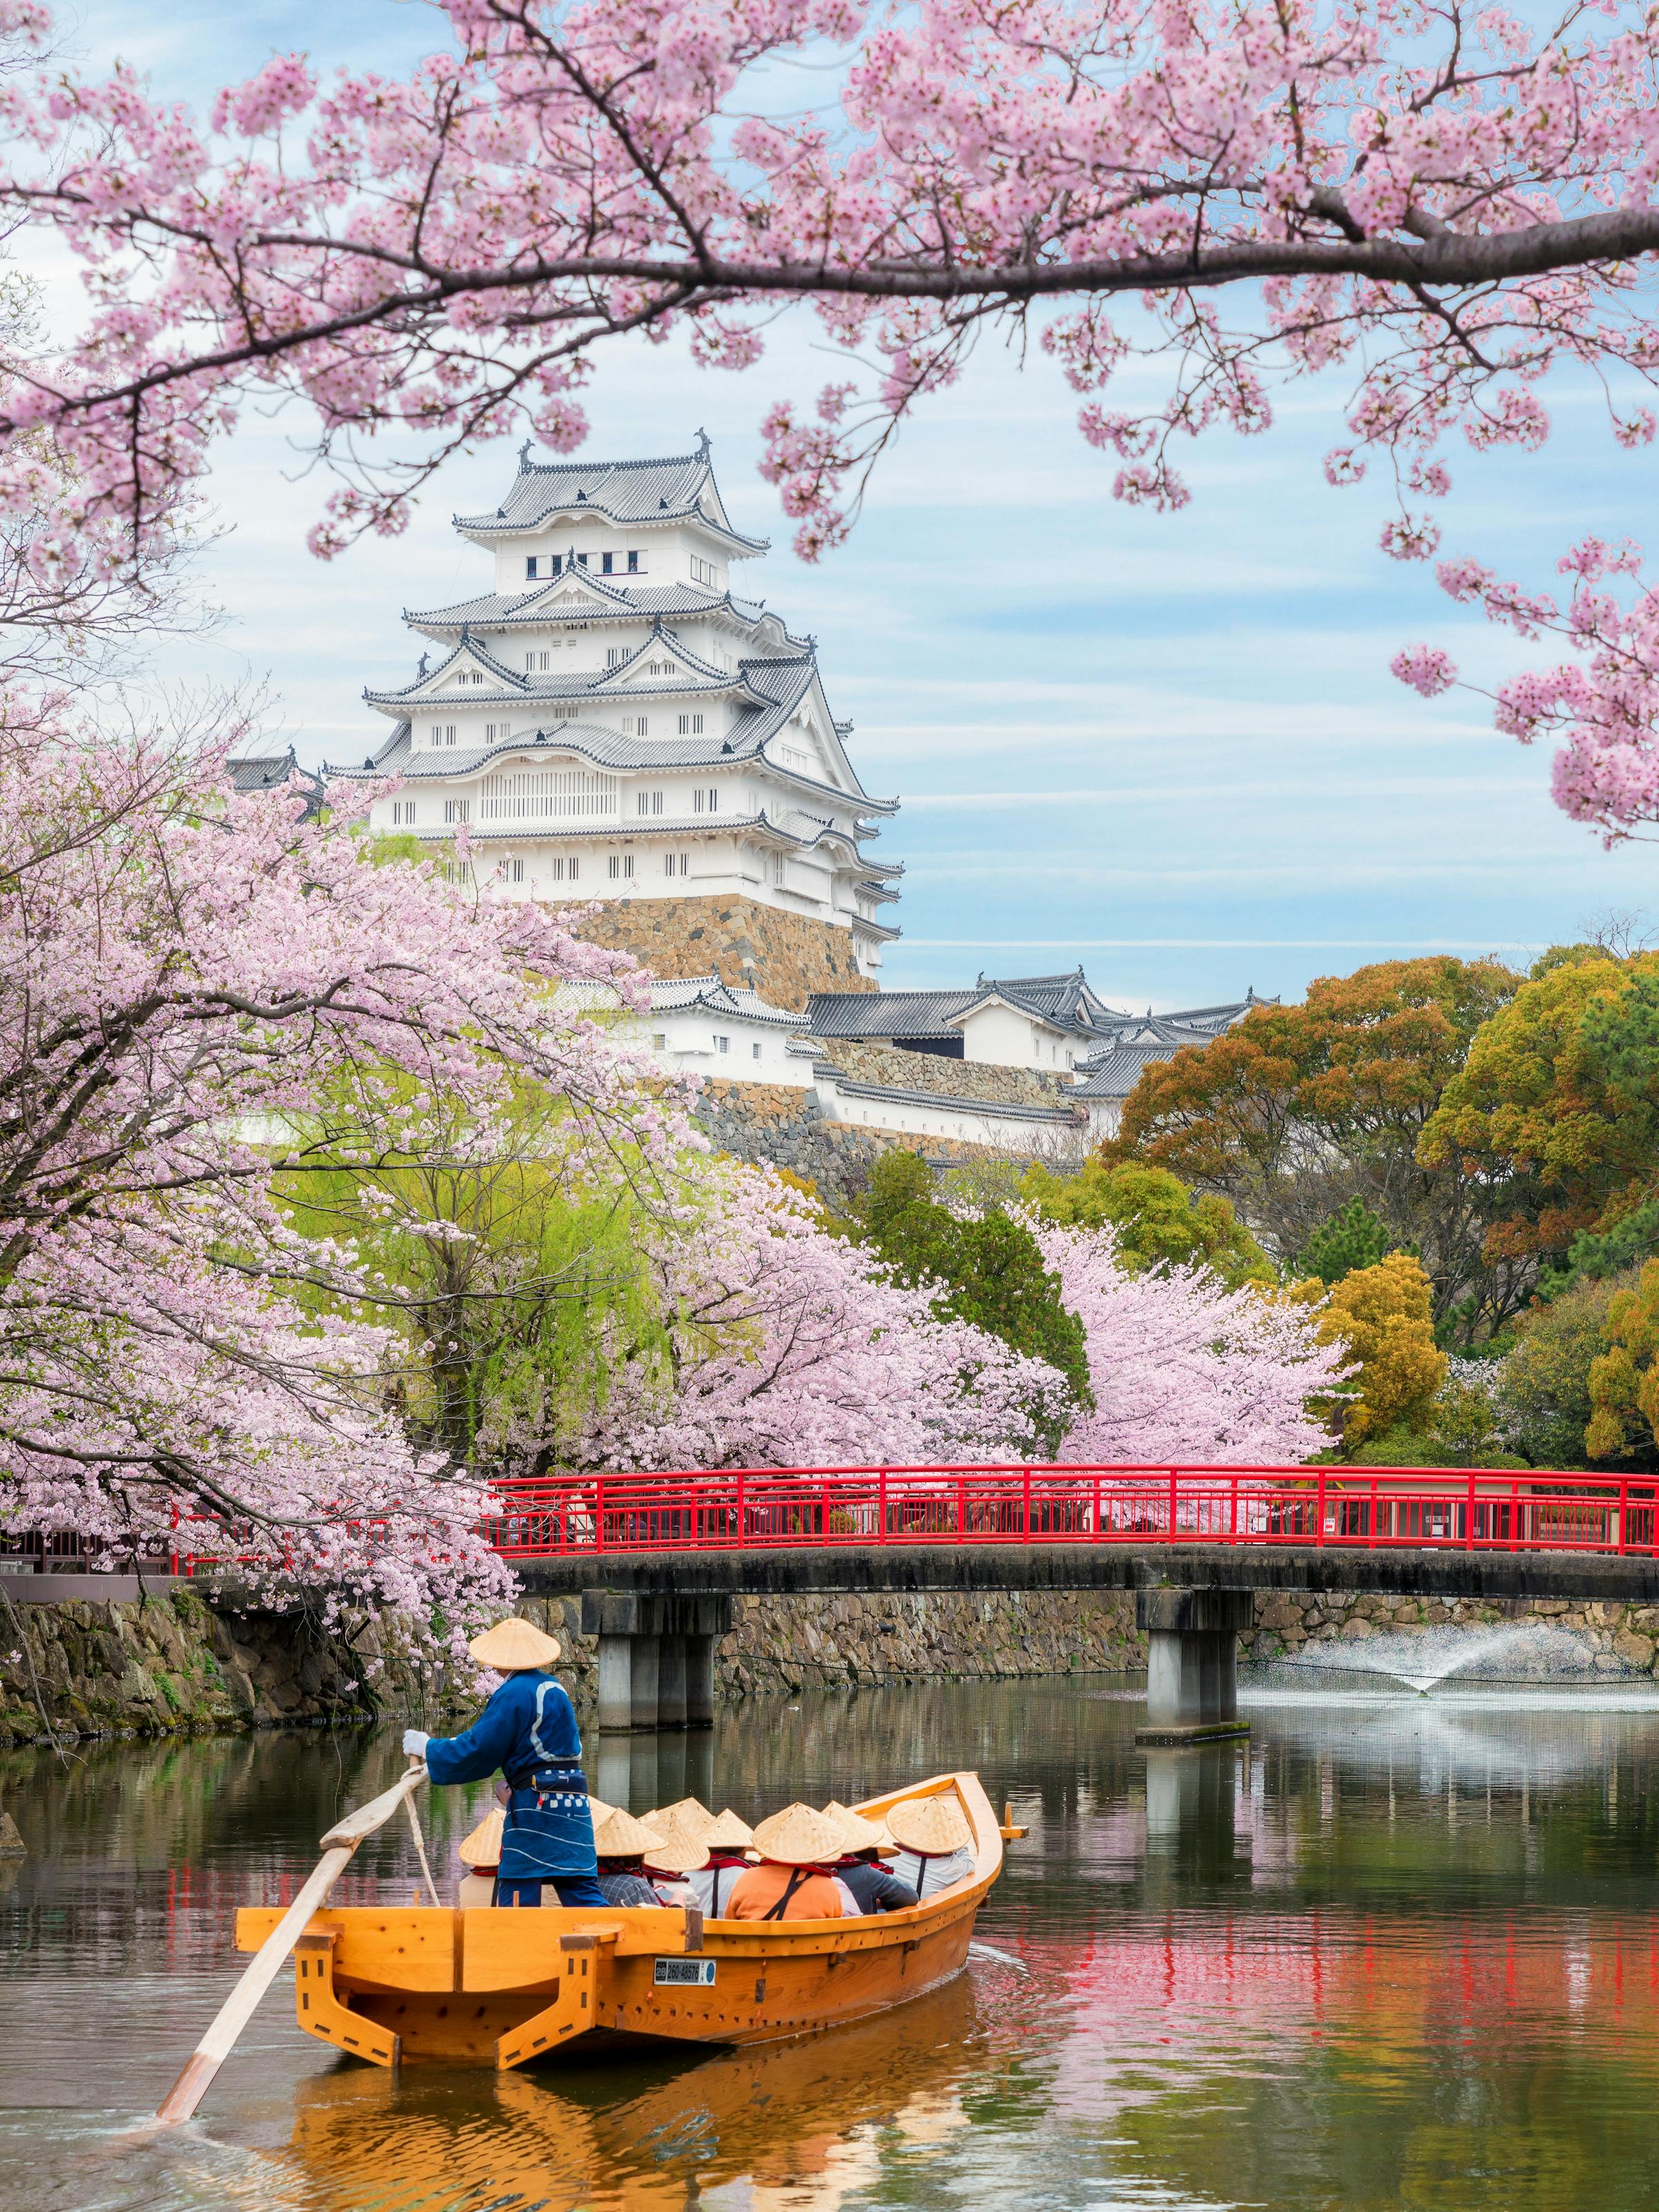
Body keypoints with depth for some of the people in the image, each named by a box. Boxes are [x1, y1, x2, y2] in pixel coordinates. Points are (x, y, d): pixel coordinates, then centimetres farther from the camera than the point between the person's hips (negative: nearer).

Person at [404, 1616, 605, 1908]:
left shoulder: (514, 1694, -10)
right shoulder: (553, 1689, 17)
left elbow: (476, 1753, -9)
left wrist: (427, 1748, 7)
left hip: (535, 1807, -8)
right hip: (572, 1807, 8)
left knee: (516, 1897, -3)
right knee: (582, 1891, 4)